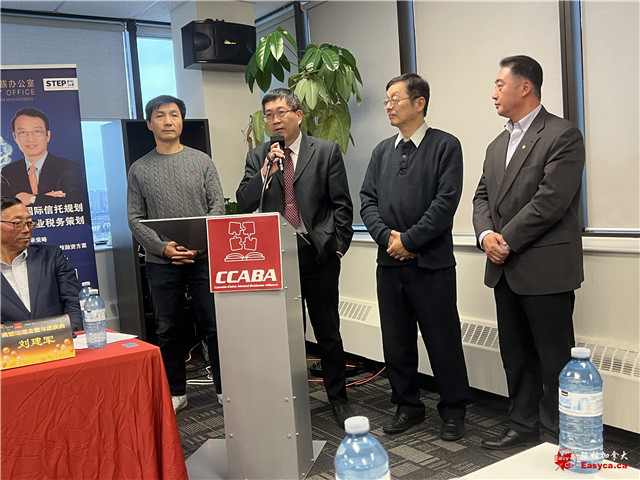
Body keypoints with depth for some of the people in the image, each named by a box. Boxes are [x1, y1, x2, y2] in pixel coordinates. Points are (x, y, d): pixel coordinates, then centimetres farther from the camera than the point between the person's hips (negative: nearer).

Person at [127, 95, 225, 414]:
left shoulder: (201, 161, 6)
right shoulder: (139, 169, 6)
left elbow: (217, 205, 0)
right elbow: (135, 219, 1)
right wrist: (164, 248, -12)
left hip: (202, 256, -1)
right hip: (161, 263, 1)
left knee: (215, 325, 2)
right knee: (168, 330, 9)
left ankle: (224, 388, 16)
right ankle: (176, 393, 22)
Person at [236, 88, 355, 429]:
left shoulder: (326, 152, 2)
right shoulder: (257, 157, 9)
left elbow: (342, 205, 2)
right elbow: (244, 203, -1)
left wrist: (338, 247, -2)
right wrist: (265, 172, -14)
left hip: (318, 255, -2)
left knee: (328, 333, 7)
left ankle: (338, 398, 23)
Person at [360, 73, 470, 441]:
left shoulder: (445, 145, -3)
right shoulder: (383, 151, 14)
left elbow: (446, 201, -12)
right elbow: (368, 200, 9)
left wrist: (408, 240, -14)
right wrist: (386, 236, -8)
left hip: (432, 262, -5)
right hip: (390, 262, 5)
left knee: (443, 341, 3)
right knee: (396, 341, 12)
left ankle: (454, 411, 21)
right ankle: (408, 406, 28)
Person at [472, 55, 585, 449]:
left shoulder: (563, 136, -9)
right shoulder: (497, 146, 17)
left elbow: (550, 201, -19)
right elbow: (482, 196, 13)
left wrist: (506, 241, -14)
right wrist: (486, 234, -7)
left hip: (545, 269, -8)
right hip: (506, 270, 8)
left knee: (554, 358, 4)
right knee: (516, 356, 16)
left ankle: (557, 437, 18)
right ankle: (524, 426, 30)